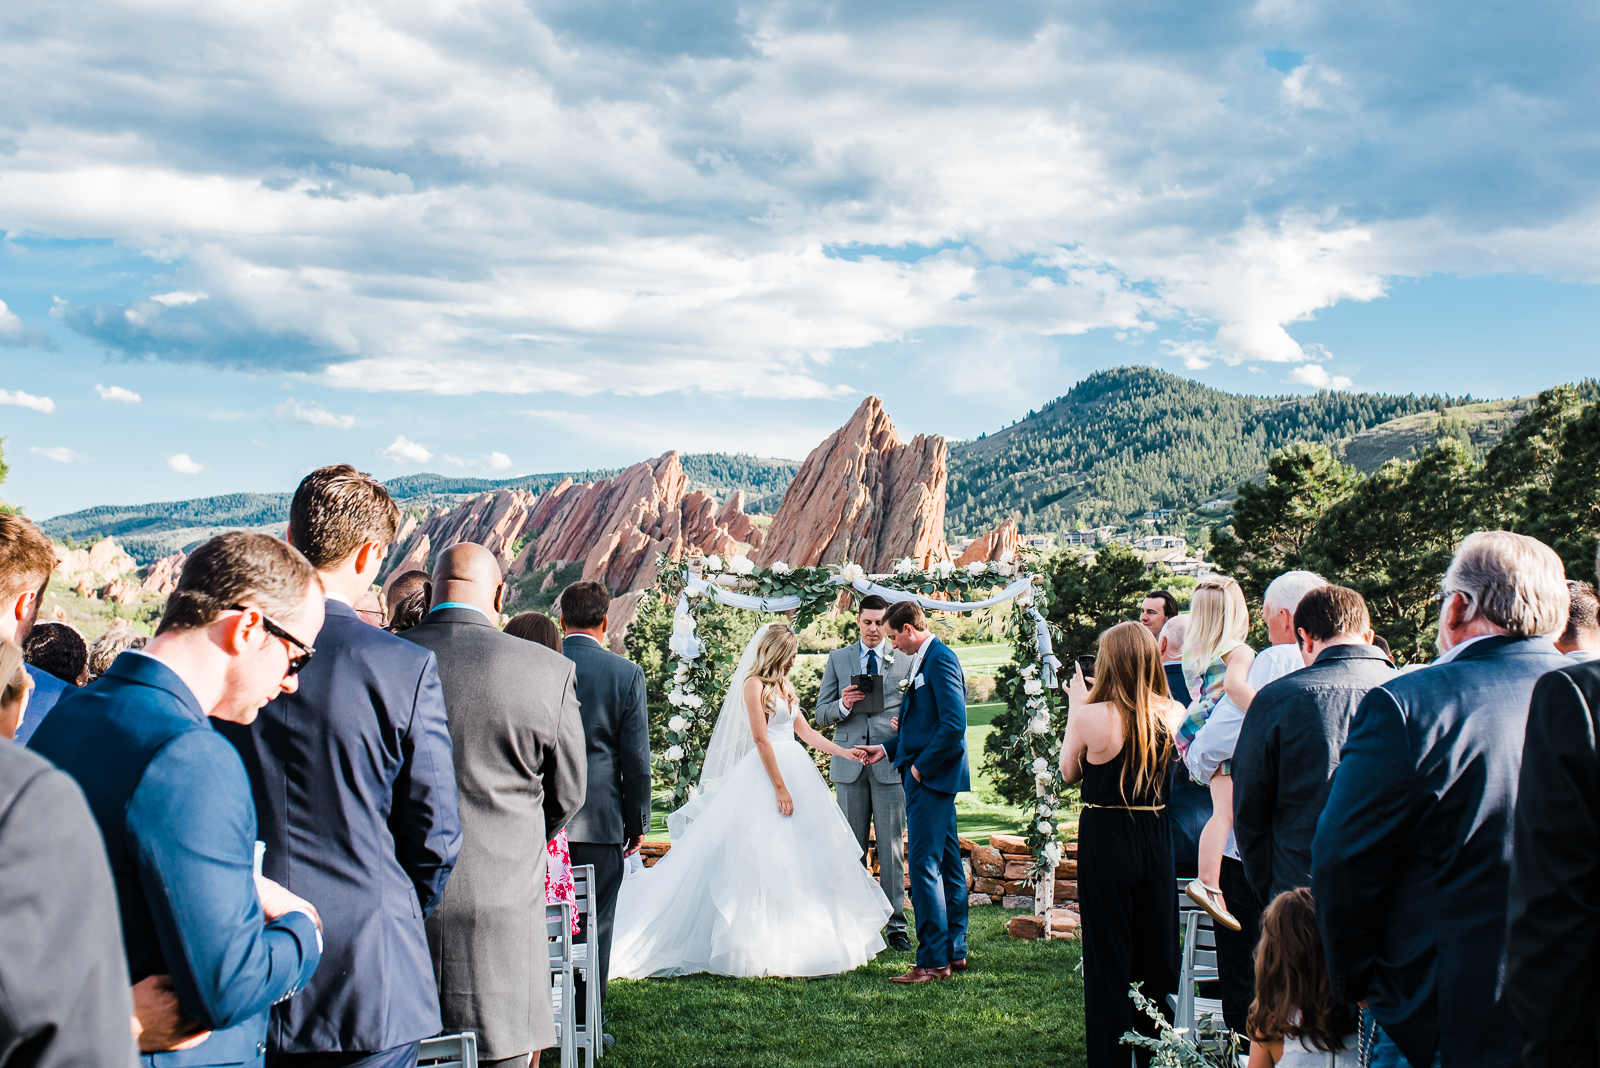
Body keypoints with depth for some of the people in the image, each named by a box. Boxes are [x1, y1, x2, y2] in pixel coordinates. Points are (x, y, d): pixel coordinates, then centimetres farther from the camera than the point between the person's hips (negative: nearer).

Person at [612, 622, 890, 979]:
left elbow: (806, 733, 20)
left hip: (796, 771, 9)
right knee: (761, 856, -8)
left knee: (798, 859, 6)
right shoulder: (754, 684, -8)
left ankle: (794, 939, 10)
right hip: (766, 774, -9)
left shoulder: (783, 686, 17)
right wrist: (780, 787, -17)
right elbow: (760, 738, -14)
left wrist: (846, 752, 14)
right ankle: (758, 944, -4)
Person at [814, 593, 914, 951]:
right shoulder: (837, 659, 11)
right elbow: (821, 714, 9)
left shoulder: (906, 659, 8)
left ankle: (895, 923, 6)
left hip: (891, 762, -1)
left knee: (892, 848, -1)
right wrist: (843, 705, -12)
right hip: (849, 763, 1)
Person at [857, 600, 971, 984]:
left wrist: (921, 766, -17)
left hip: (931, 779, -10)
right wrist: (887, 749, 19)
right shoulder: (923, 661, 16)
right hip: (929, 776, 10)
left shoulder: (940, 660, -15)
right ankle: (955, 952, 21)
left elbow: (954, 724, -23)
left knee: (924, 864, -9)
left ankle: (933, 960, -6)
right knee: (947, 863, 13)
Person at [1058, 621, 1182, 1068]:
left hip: (1105, 840, -3)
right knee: (1157, 956, 16)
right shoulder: (1173, 713, -6)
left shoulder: (1092, 716, -17)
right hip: (1156, 841, 4)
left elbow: (1069, 772, 0)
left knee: (1108, 963, 8)